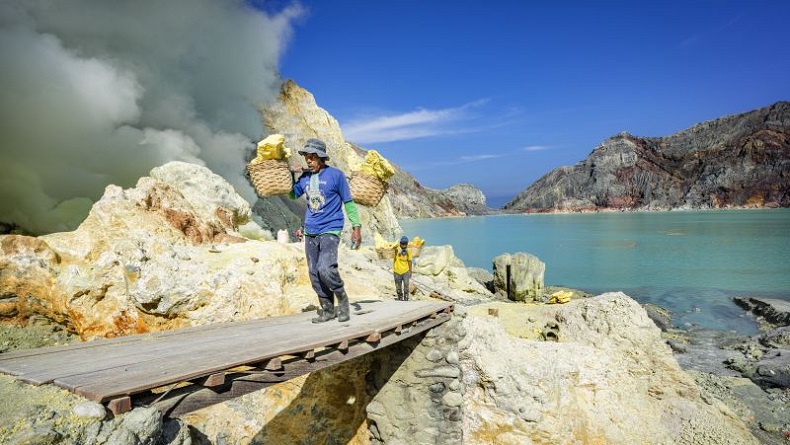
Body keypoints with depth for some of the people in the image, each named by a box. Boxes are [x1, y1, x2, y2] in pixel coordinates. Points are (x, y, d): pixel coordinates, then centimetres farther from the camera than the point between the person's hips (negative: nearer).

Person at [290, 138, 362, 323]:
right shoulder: (305, 177, 9)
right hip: (310, 232, 6)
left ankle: (342, 298, 3)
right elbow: (293, 194, 23)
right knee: (314, 274, 6)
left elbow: (348, 202, -1)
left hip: (330, 231, -6)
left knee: (325, 269, -22)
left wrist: (356, 227, -5)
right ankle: (327, 309, 18)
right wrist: (290, 175, 7)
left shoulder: (336, 175, -5)